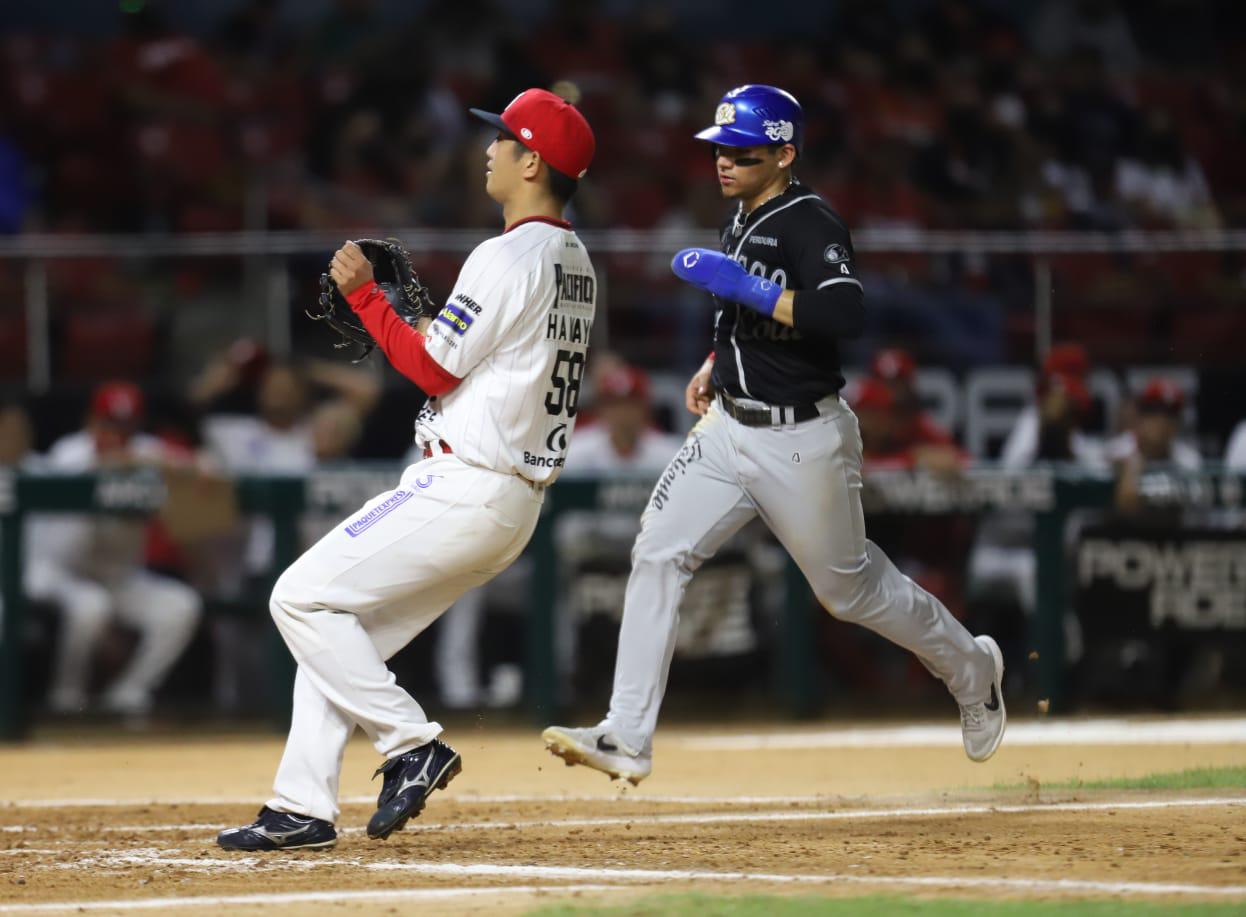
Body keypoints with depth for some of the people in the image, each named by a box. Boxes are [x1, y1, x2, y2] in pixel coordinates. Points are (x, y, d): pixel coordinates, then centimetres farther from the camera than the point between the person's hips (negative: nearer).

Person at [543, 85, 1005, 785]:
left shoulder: (811, 224, -19)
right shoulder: (744, 216, 9)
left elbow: (847, 314, -36)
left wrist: (743, 286, -33)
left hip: (803, 439, -8)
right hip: (731, 429, 8)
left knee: (850, 587, 8)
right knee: (658, 555, -8)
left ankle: (972, 669, 35)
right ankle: (628, 739, -10)